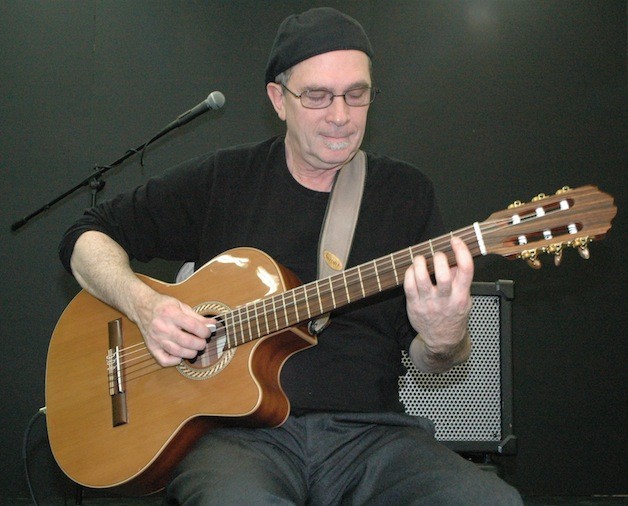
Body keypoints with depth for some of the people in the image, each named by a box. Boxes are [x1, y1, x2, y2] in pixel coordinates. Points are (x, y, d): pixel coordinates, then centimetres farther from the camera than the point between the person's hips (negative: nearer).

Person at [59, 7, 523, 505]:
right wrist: (144, 304, -8)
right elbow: (88, 238, 12)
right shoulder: (222, 180, 8)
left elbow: (423, 360, 9)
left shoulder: (406, 191, 11)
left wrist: (444, 341, -16)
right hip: (239, 432, -2)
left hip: (367, 433, 3)